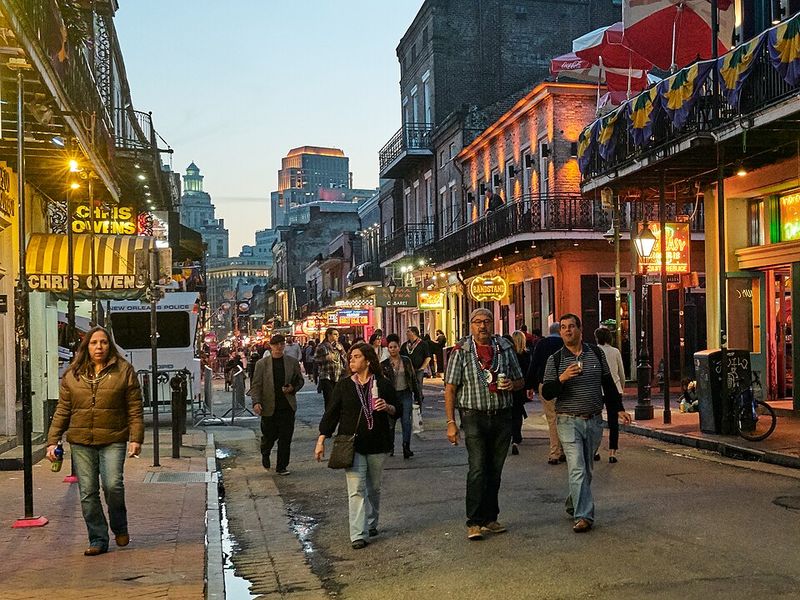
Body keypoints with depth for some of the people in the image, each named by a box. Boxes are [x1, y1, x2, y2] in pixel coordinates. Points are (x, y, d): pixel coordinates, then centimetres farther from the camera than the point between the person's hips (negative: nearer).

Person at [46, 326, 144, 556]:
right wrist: (52, 441, 5)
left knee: (113, 485, -15)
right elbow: (62, 410, 12)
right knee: (87, 492, 2)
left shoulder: (124, 370, 4)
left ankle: (120, 528, 13)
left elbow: (135, 408, 2)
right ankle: (98, 539, 14)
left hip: (113, 441, -3)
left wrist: (136, 438, -6)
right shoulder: (72, 375, 10)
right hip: (81, 442, 3)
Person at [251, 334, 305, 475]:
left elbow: (300, 380, 13)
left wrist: (293, 388, -7)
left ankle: (281, 467, 13)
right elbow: (256, 385, -2)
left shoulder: (292, 362, 5)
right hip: (269, 407, -1)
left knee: (285, 438, 1)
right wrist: (256, 402, -15)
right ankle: (265, 454, 42)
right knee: (269, 436, 9)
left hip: (287, 406, 1)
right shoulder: (262, 364, -1)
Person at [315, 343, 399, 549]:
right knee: (356, 489, -9)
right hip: (352, 444, -1)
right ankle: (358, 535, -9)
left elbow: (397, 410, 11)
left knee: (374, 487, 13)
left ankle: (371, 524, 32)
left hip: (377, 444, 1)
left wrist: (387, 407, -12)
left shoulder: (382, 384, 3)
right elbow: (331, 413, 4)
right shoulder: (344, 385, 3)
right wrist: (321, 441, -1)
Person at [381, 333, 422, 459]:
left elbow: (413, 378, 8)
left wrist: (417, 395, 7)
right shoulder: (384, 364, 0)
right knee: (391, 422, 7)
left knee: (406, 421, -7)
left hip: (406, 394, 0)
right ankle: (390, 447, 21)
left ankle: (406, 447, -6)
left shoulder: (406, 361, 4)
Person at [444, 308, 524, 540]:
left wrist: (512, 385, -8)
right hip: (474, 416, -3)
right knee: (478, 468, -11)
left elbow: (520, 381, 17)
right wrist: (451, 422, -9)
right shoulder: (461, 350, -1)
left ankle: (490, 518, 21)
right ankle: (474, 522, -5)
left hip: (502, 416, 4)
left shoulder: (505, 348, 8)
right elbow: (450, 388, -3)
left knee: (495, 470, 10)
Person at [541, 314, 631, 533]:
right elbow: (547, 393, -7)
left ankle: (573, 504, 33)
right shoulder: (555, 360, -1)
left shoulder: (596, 354, 7)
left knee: (587, 470, 13)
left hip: (594, 420, 3)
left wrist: (619, 408, 13)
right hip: (569, 422, -3)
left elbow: (608, 384, 16)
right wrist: (562, 378, -23)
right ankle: (583, 516, -10)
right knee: (577, 469, -11)